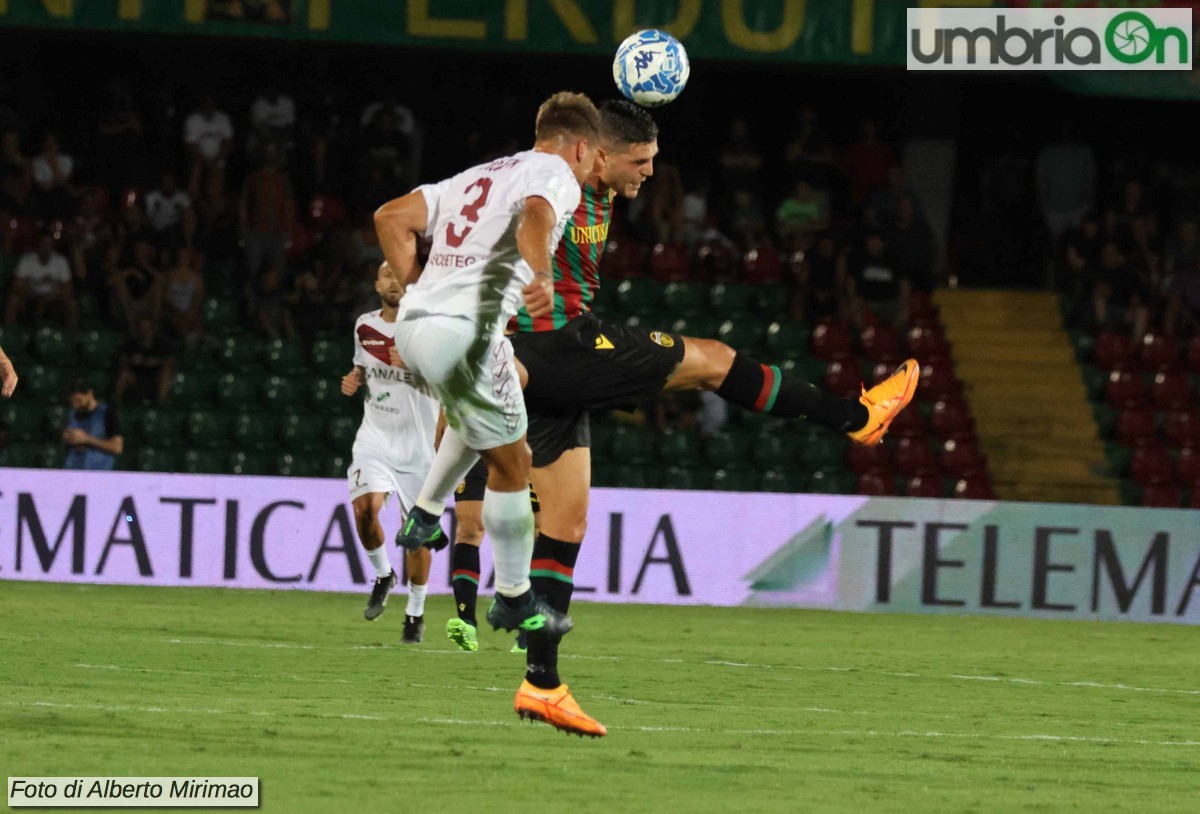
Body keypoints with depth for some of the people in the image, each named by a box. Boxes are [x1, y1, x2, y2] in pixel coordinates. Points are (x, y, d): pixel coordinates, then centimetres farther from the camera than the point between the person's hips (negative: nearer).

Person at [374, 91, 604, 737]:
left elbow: (392, 217, 20)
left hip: (413, 325, 8)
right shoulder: (557, 175, 3)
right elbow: (535, 216, -22)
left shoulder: (476, 176, 26)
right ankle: (514, 599, 12)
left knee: (482, 417, 36)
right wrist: (540, 277, -40)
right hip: (467, 328, -8)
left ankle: (425, 513, 28)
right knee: (510, 460, 6)